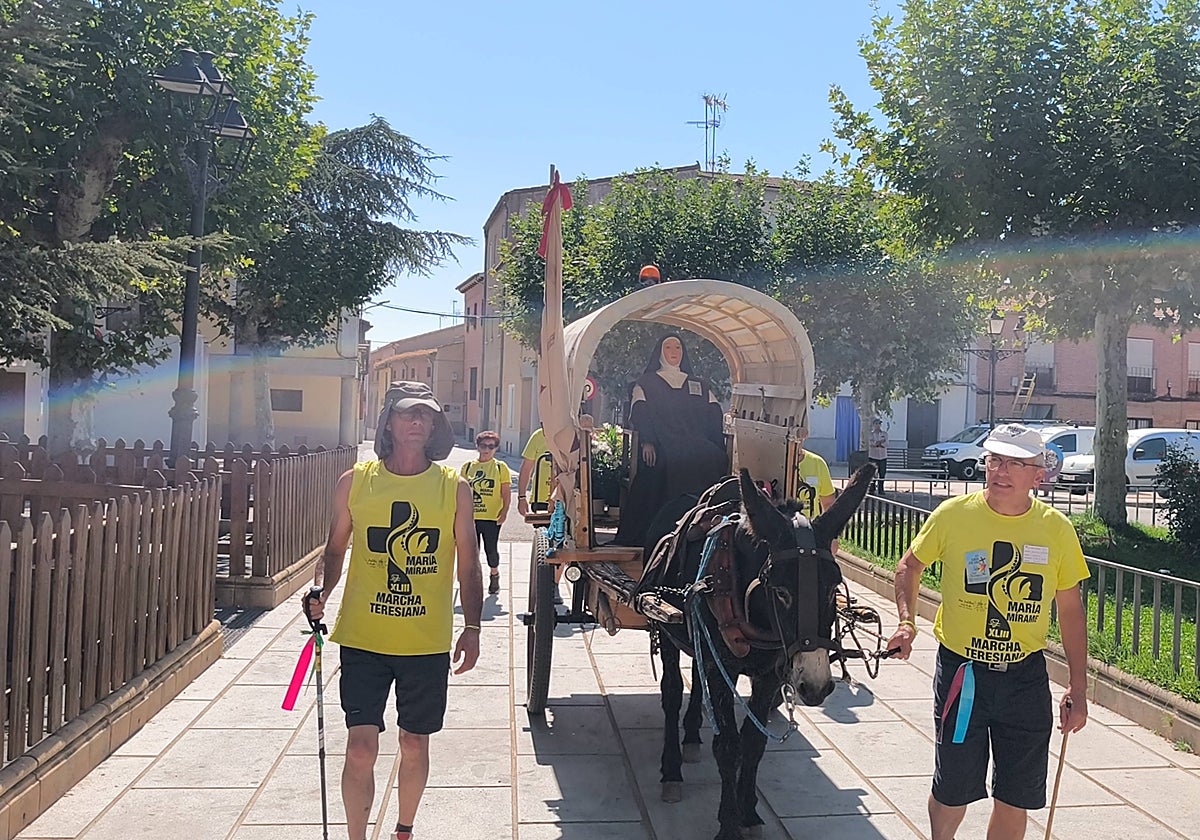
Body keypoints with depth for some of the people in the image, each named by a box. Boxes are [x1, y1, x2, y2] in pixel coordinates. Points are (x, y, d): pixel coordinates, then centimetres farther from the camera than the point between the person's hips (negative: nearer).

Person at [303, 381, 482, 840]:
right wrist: (320, 590, -10)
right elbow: (335, 549, 9)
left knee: (415, 743, 14)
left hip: (427, 642, 1)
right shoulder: (355, 482, 0)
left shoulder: (454, 487, 0)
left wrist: (472, 628, 0)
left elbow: (468, 564, 4)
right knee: (361, 746, -4)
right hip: (363, 638, -1)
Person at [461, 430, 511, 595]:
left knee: (491, 548, 3)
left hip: (492, 517, -2)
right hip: (471, 517, 2)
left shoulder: (500, 467, 1)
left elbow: (506, 493, 1)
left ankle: (494, 574, 29)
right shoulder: (468, 466, 7)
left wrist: (504, 512, -9)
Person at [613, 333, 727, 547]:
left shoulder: (698, 385, 29)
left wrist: (717, 445, -1)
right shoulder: (646, 383, 20)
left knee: (716, 460, -31)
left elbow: (714, 415, 17)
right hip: (663, 449, -3)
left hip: (695, 445, 3)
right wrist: (647, 442, -16)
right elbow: (640, 414, 3)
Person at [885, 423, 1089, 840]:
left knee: (1015, 800, 10)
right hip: (961, 672, -1)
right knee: (953, 790, 10)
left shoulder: (1056, 528, -4)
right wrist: (907, 621, -8)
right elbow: (909, 567, 7)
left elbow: (1071, 611, 4)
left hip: (1026, 677, 1)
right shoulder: (953, 514, -8)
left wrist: (1078, 689, 3)